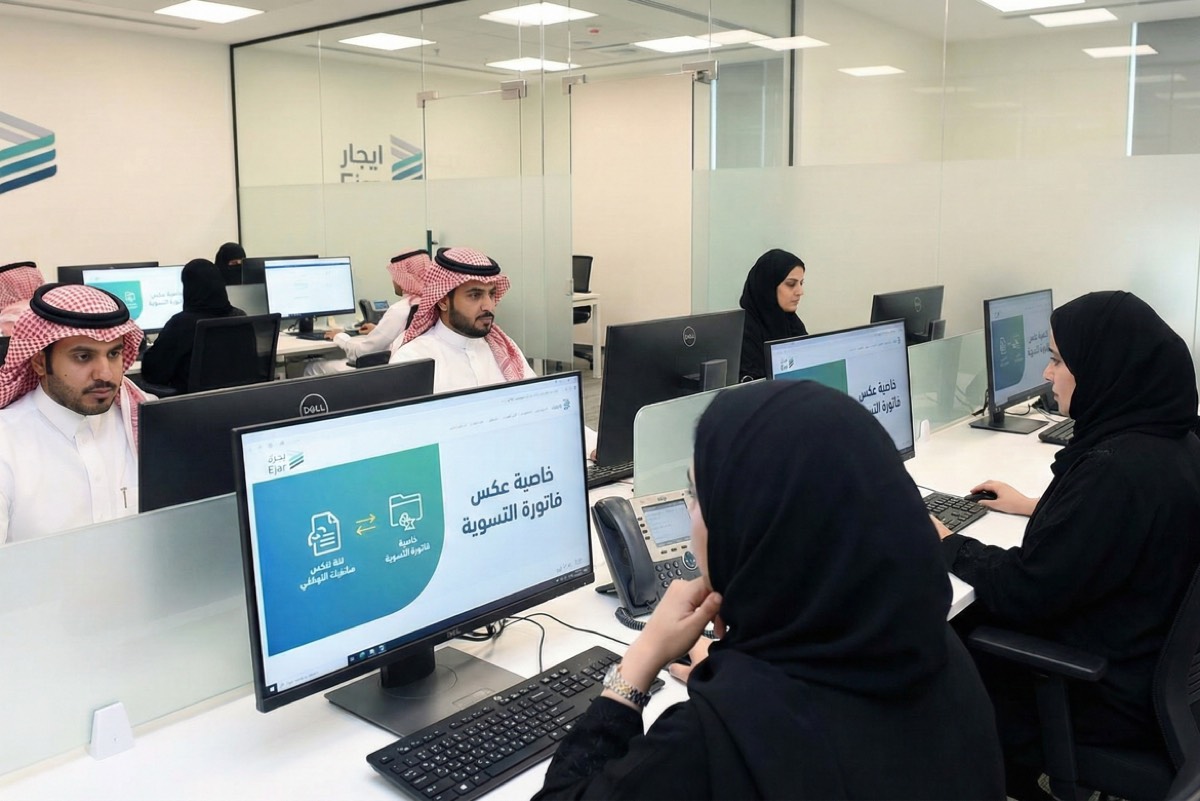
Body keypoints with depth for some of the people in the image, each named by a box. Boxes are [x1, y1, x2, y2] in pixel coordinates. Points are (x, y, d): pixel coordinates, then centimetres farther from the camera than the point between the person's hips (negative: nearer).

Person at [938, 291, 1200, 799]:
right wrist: (1034, 506, 17)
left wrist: (941, 542, -12)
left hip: (1113, 699, -9)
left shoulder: (1118, 469, -33)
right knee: (968, 622, 17)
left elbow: (1025, 591, -26)